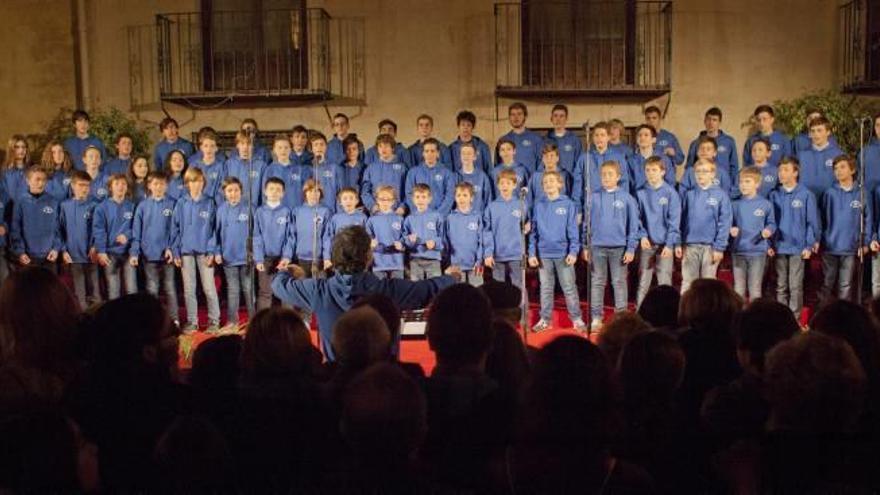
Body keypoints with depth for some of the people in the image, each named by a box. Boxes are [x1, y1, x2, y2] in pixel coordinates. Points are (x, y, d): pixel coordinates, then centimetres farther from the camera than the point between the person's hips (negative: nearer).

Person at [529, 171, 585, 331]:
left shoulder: (568, 205, -1)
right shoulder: (538, 206, 6)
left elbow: (573, 231, -4)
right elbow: (533, 232, 6)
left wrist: (573, 252, -12)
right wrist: (532, 253, 0)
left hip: (563, 254, -2)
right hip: (544, 254, 3)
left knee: (569, 288, 2)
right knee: (546, 289, 10)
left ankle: (577, 319, 10)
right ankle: (545, 319, 18)